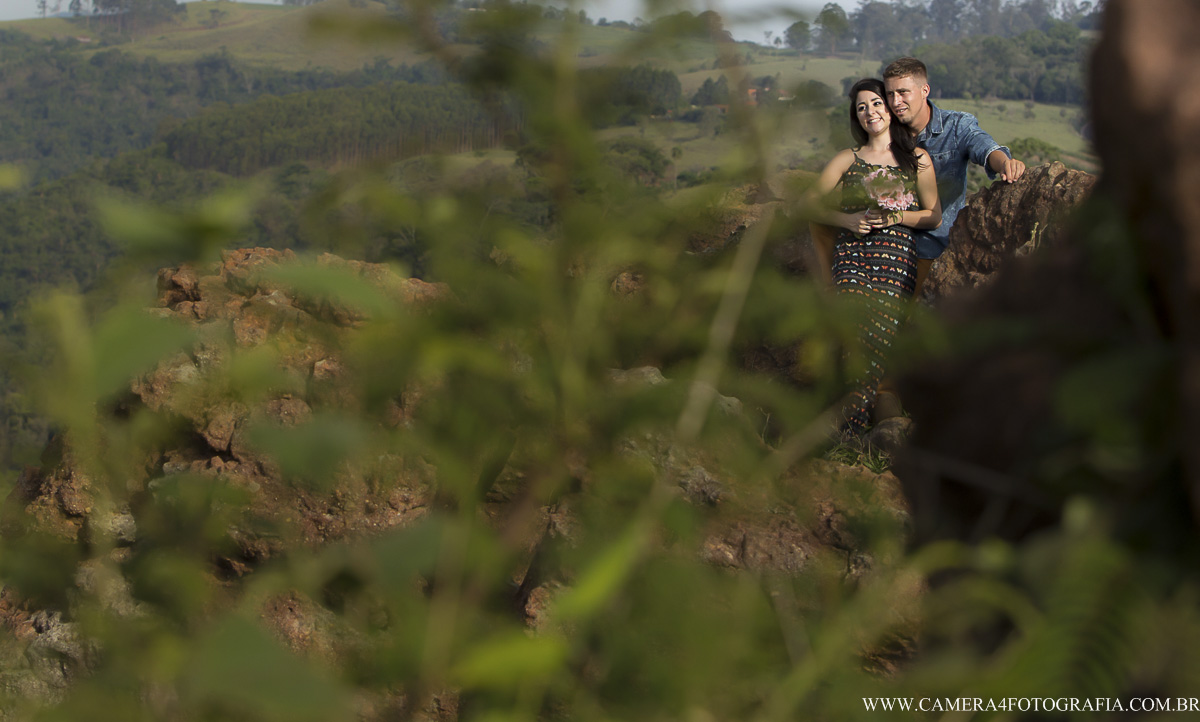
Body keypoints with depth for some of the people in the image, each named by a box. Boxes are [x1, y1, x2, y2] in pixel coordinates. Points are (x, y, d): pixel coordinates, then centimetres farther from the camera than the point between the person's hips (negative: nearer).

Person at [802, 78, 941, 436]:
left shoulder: (917, 159, 14)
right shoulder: (848, 160, 16)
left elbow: (934, 216, 14)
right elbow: (808, 203, 14)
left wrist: (895, 217, -4)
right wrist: (848, 219, -2)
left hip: (897, 254, 0)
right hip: (852, 252, 1)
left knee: (881, 335, -20)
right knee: (857, 330, -22)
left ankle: (851, 429, -13)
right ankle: (850, 430, -15)